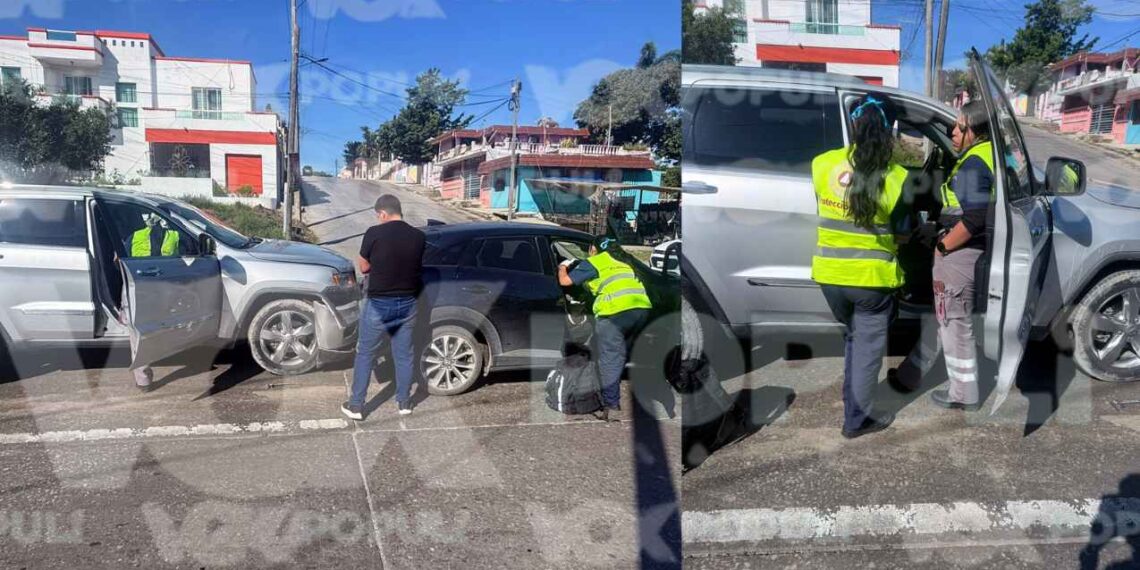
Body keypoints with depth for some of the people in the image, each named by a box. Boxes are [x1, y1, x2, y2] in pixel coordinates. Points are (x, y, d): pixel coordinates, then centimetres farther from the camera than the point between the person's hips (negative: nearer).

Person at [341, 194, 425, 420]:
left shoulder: (375, 233, -13)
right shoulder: (418, 236, -3)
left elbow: (363, 267, -2)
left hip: (379, 304, -3)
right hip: (407, 304, 3)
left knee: (365, 354, 10)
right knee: (404, 354, 15)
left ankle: (356, 406, 16)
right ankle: (404, 402, 25)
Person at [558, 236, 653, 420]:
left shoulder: (593, 262, 10)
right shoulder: (624, 261, 30)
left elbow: (565, 281, 10)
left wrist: (563, 267, 32)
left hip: (616, 311, -7)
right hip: (642, 307, 7)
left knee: (610, 361, -1)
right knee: (621, 356, 20)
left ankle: (612, 406, -4)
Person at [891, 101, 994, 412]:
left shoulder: (974, 165, -19)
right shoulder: (986, 155, 12)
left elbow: (974, 219, -26)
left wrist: (943, 246, -13)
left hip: (958, 253, -10)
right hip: (961, 252, 10)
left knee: (955, 323, 2)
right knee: (943, 316, 18)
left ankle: (964, 394, 15)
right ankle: (908, 376, 31)